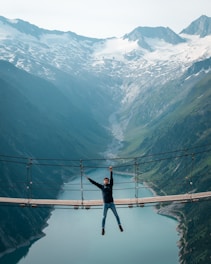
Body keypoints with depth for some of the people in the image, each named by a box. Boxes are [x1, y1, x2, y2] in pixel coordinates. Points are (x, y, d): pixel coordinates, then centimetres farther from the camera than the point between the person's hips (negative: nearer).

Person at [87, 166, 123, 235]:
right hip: (105, 204, 0)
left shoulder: (110, 185, 6)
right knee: (104, 217, 2)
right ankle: (103, 229, 5)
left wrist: (111, 171, -15)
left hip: (111, 203, 0)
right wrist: (88, 179, 9)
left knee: (116, 215, 2)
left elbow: (111, 179, -5)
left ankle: (120, 226, 11)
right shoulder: (102, 186, 7)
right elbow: (94, 183, 10)